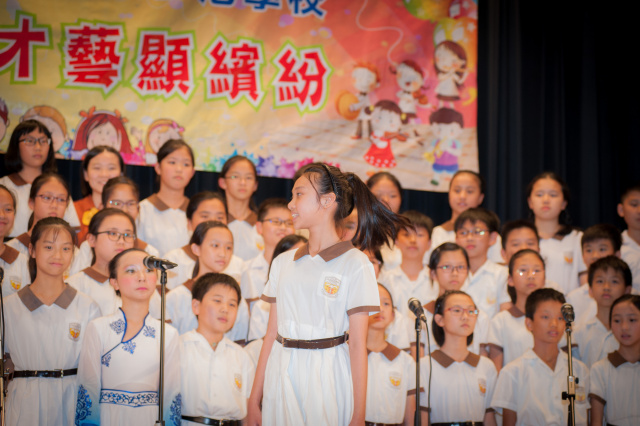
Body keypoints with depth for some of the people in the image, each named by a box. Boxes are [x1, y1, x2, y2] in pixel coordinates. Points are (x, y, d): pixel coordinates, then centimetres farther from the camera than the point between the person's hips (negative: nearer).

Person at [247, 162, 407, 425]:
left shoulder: (355, 264, -5)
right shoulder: (283, 262, 10)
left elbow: (358, 345, -8)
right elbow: (271, 334, 10)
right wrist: (255, 398, 6)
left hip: (326, 378, -4)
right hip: (280, 377, 4)